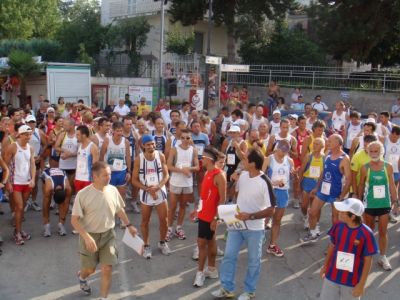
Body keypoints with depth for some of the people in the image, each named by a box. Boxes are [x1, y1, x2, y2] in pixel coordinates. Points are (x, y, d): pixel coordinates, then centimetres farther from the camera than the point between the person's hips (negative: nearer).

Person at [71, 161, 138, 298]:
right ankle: (81, 277, 51)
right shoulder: (83, 194, -21)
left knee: (107, 269, -2)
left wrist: (129, 225, 15)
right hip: (90, 236, -2)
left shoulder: (113, 190, -8)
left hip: (108, 235, 2)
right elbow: (74, 220, -17)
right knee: (90, 269, 15)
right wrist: (87, 237, -28)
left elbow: (119, 210, 10)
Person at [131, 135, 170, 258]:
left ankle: (162, 243, 29)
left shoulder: (161, 156, -6)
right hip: (146, 193, -1)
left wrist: (157, 187, -19)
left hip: (160, 192, 1)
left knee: (164, 220, 7)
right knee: (145, 221, 10)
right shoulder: (139, 159, -10)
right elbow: (134, 180, -7)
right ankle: (146, 246, 27)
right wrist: (147, 189, -18)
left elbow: (166, 175, -3)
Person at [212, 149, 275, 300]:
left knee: (253, 261, 13)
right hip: (236, 224, 6)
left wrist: (250, 216, -26)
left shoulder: (265, 183, -22)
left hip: (254, 228, -5)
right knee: (229, 256, 11)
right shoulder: (242, 175, -3)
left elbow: (270, 210, -20)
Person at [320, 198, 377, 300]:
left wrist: (361, 284, -10)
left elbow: (368, 261, -12)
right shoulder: (338, 226, -9)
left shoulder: (366, 234, -20)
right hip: (332, 276, 4)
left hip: (352, 281, -3)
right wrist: (325, 266, 14)